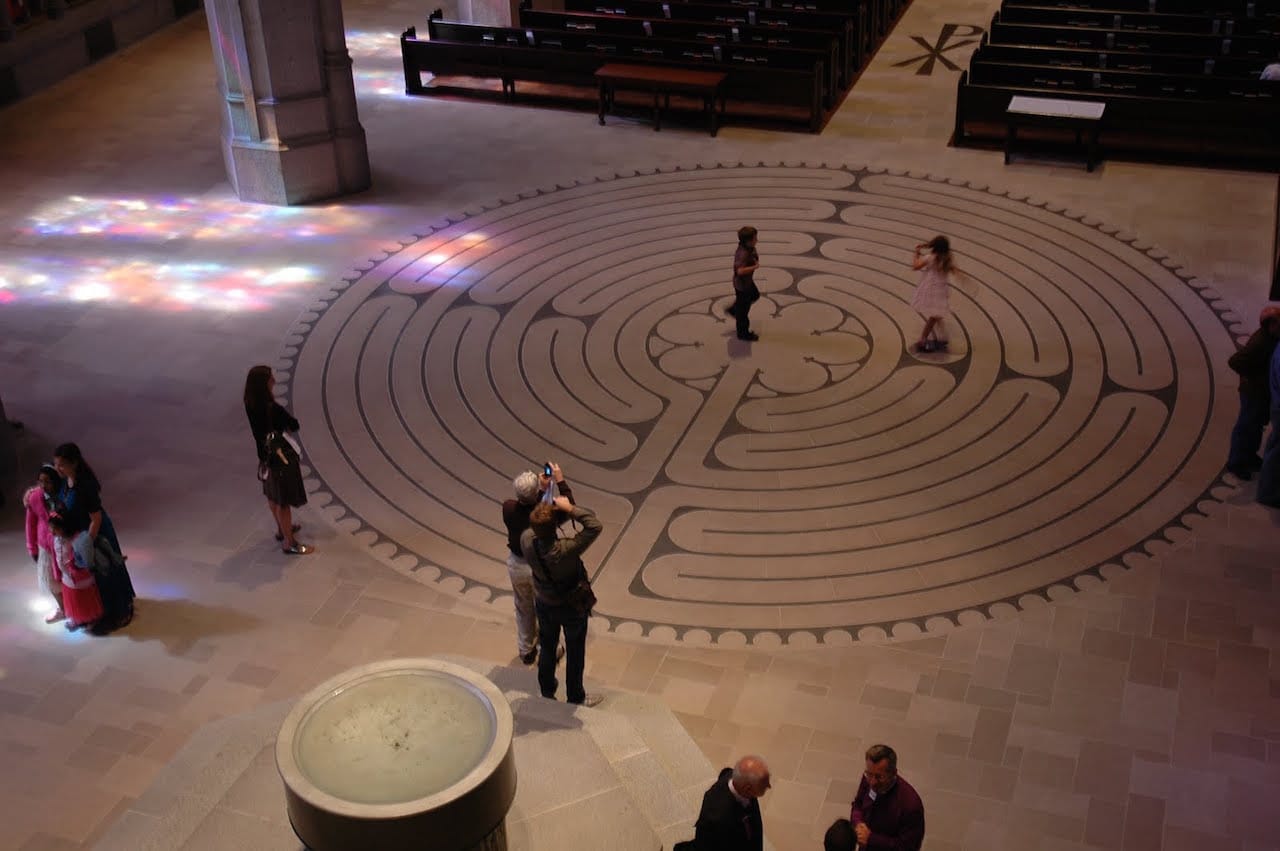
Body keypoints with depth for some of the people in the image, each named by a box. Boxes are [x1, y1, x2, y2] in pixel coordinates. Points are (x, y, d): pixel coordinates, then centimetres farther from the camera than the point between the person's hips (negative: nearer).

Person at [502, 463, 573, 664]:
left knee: (523, 609, 26)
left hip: (516, 564, 3)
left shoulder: (508, 508, -22)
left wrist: (542, 490, -1)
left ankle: (525, 651, 42)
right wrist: (560, 480, -9)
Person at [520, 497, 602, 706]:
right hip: (572, 608, -4)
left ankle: (547, 692, 48)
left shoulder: (527, 540, -27)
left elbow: (535, 530, -2)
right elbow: (594, 526, -34)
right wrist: (570, 508, -31)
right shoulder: (565, 551, -40)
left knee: (547, 648, 27)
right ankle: (575, 697, 39)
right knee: (575, 653, 20)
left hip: (543, 604, 4)